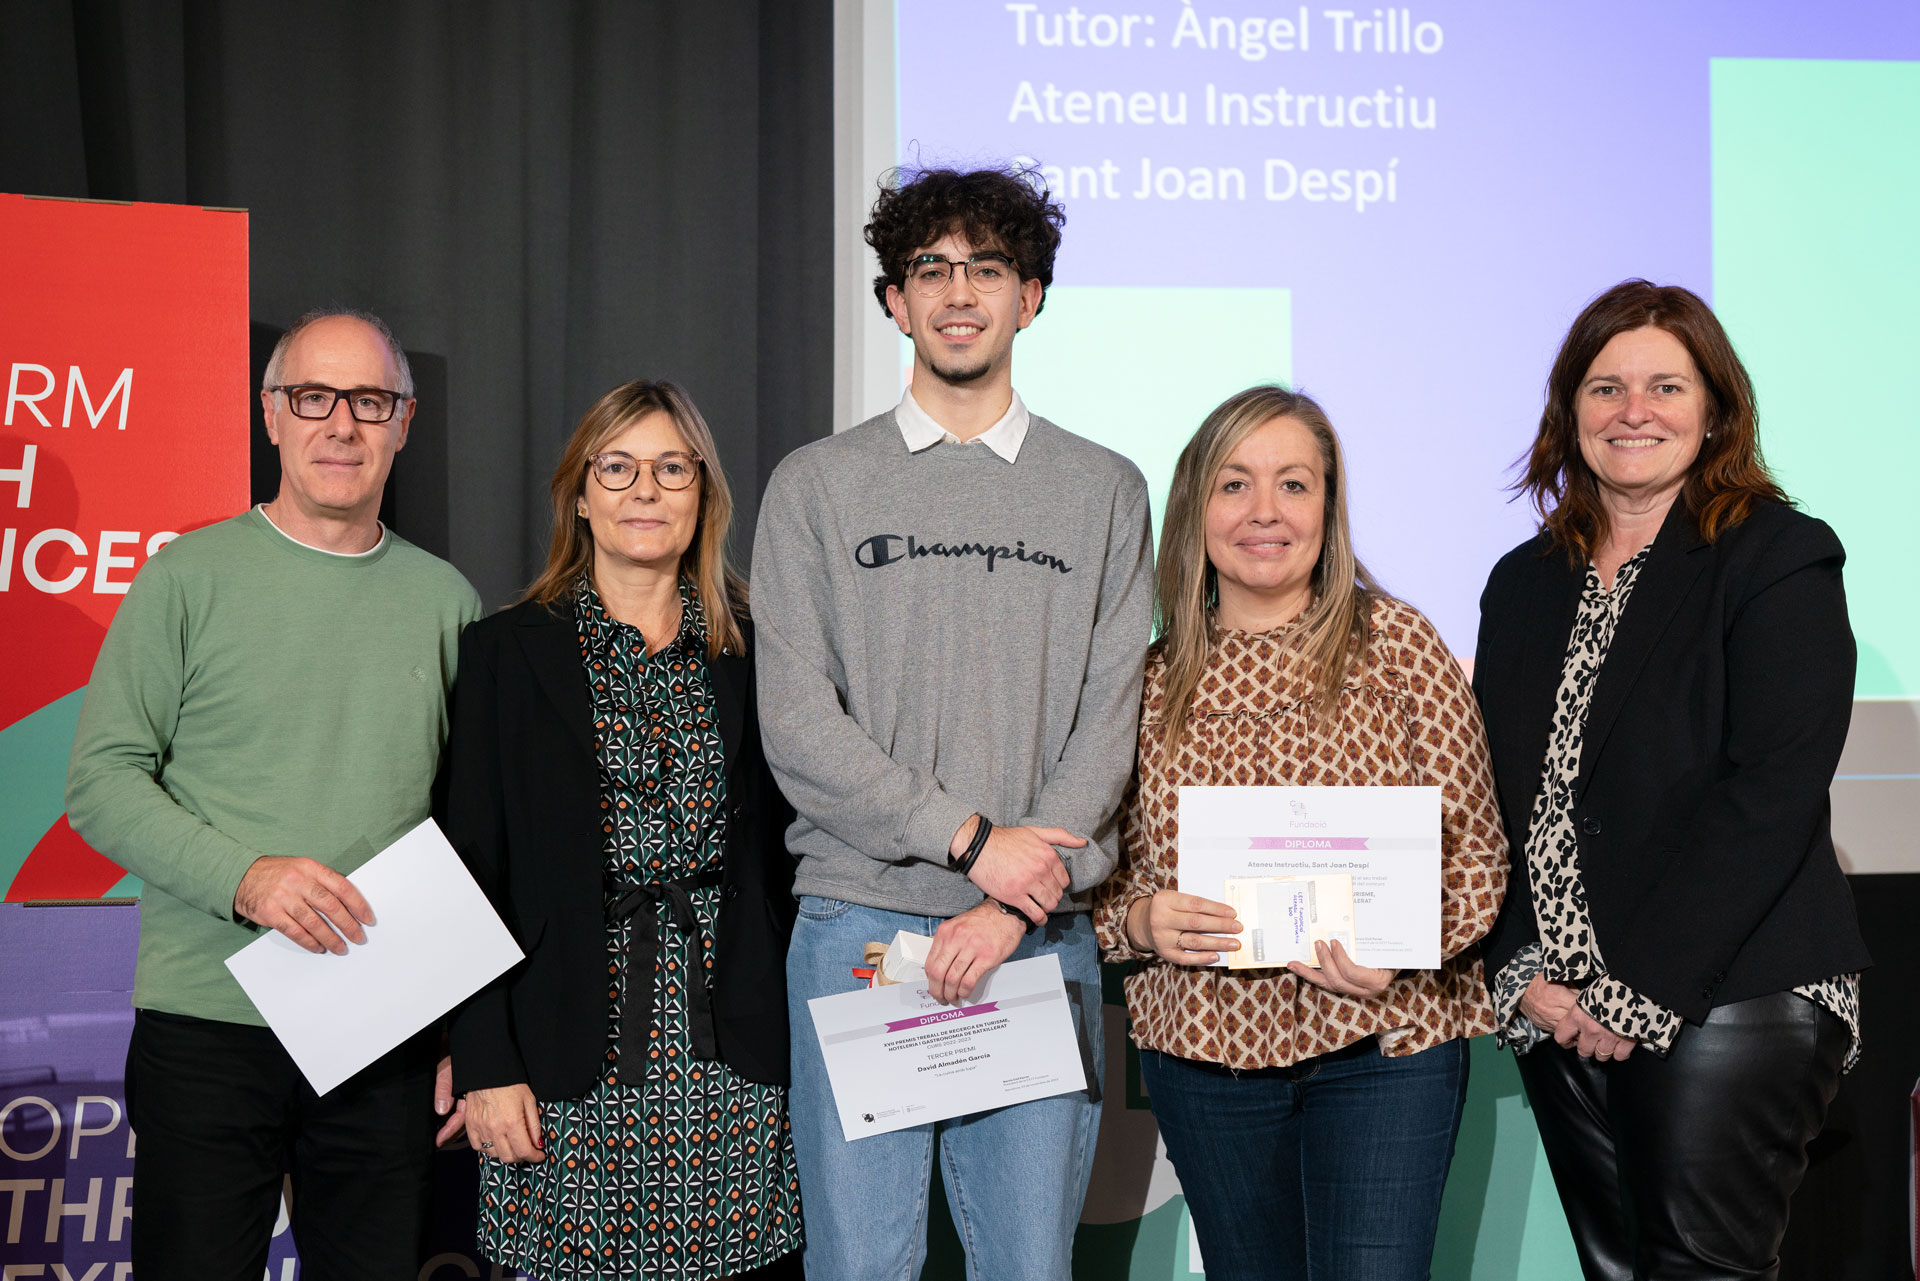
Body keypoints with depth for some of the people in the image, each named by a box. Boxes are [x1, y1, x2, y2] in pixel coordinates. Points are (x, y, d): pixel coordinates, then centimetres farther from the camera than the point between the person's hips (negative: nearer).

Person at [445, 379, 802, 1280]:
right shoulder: (509, 651, 2)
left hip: (734, 1061, 2)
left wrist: (801, 1038, 6)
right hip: (573, 1063, -1)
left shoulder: (752, 652, 7)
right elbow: (474, 871, 0)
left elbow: (783, 854, 11)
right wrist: (485, 1066, -6)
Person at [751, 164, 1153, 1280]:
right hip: (859, 923, -1)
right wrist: (974, 840, -11)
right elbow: (797, 721, -2)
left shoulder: (1104, 491, 10)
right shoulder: (817, 487, 7)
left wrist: (1014, 903, -10)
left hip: (1042, 937, 1)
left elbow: (1112, 718, 2)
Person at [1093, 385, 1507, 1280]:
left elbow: (1476, 848, -2)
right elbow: (1105, 878, 9)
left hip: (1382, 1045, -2)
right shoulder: (1152, 679, 5)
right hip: (1203, 1047, 3)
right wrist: (1140, 921, -13)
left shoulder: (1395, 643, -2)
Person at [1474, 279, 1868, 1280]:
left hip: (1730, 1001, -5)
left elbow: (1771, 796, -13)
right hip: (1559, 1014, 5)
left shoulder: (1779, 558, -3)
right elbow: (1494, 794, 12)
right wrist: (1526, 973, -3)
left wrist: (1643, 988, -16)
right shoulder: (1525, 584, 14)